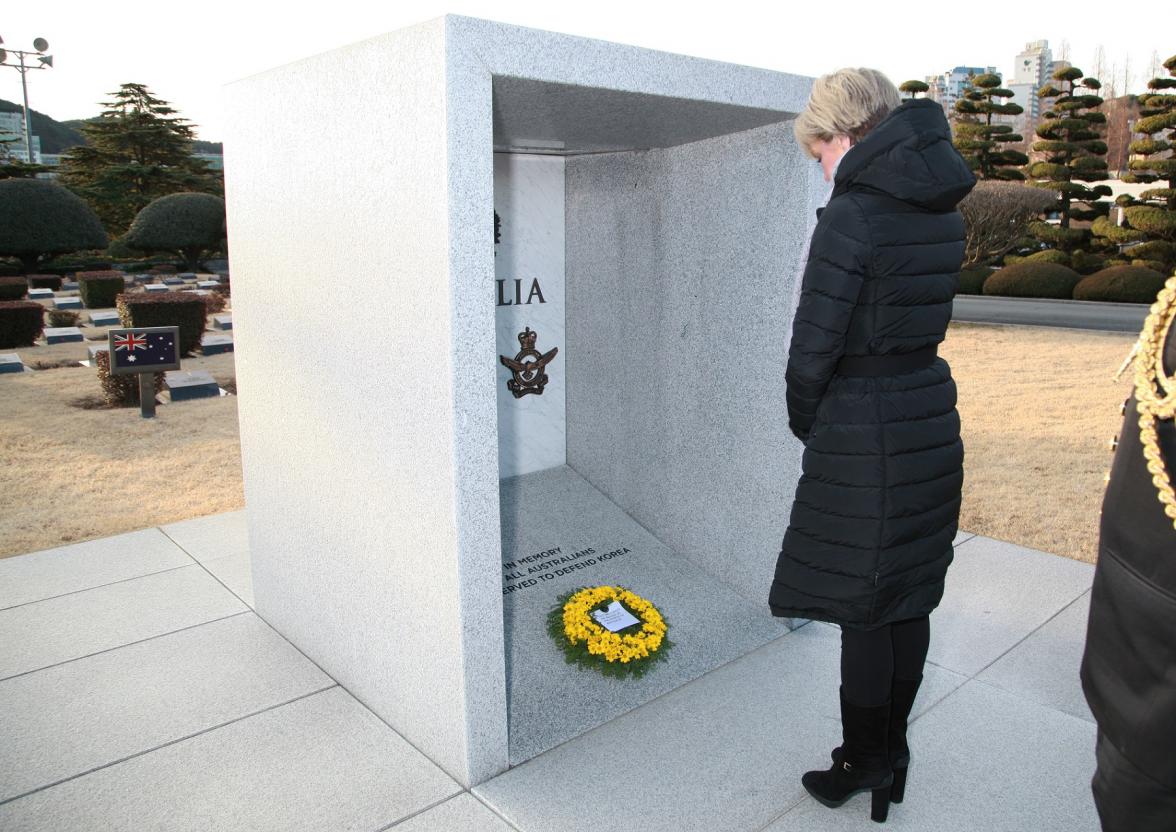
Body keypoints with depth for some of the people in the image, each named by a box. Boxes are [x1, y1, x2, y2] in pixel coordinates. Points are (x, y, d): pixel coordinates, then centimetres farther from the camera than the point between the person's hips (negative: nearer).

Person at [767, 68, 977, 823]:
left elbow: (813, 347, -16)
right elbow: (924, 321, 11)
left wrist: (806, 424, 3)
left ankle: (864, 763, 26)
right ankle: (891, 754, 34)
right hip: (932, 413, 8)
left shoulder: (852, 216, -17)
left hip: (864, 429, -8)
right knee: (910, 598, 17)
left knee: (861, 608, 7)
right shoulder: (944, 212, 7)